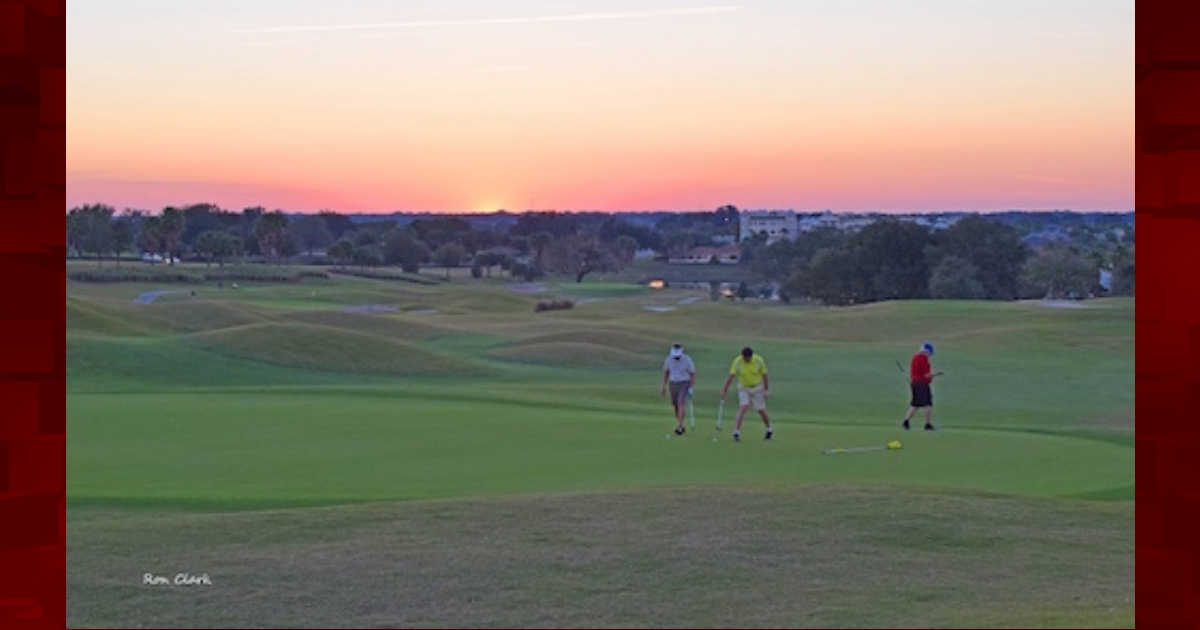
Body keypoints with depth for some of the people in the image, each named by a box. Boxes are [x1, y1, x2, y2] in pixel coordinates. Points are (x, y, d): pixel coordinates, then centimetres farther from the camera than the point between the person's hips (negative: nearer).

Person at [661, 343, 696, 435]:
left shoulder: (687, 360, -16)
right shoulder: (669, 359, -5)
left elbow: (692, 374, -10)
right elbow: (666, 372, 7)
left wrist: (691, 388, -15)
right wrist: (664, 386, 6)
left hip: (684, 384, -4)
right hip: (673, 384, 4)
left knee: (681, 404, -18)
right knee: (675, 406, 6)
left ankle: (679, 427, -22)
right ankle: (681, 426, 21)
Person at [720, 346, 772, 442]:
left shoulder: (759, 361, -19)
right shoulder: (737, 361, -19)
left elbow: (764, 375, -8)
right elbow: (731, 376, -18)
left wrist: (766, 390, -3)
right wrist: (724, 390, -20)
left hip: (757, 388, 0)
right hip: (743, 388, 0)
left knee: (761, 410, 8)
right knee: (742, 408, -16)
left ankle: (769, 430, 31)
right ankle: (736, 432, -17)